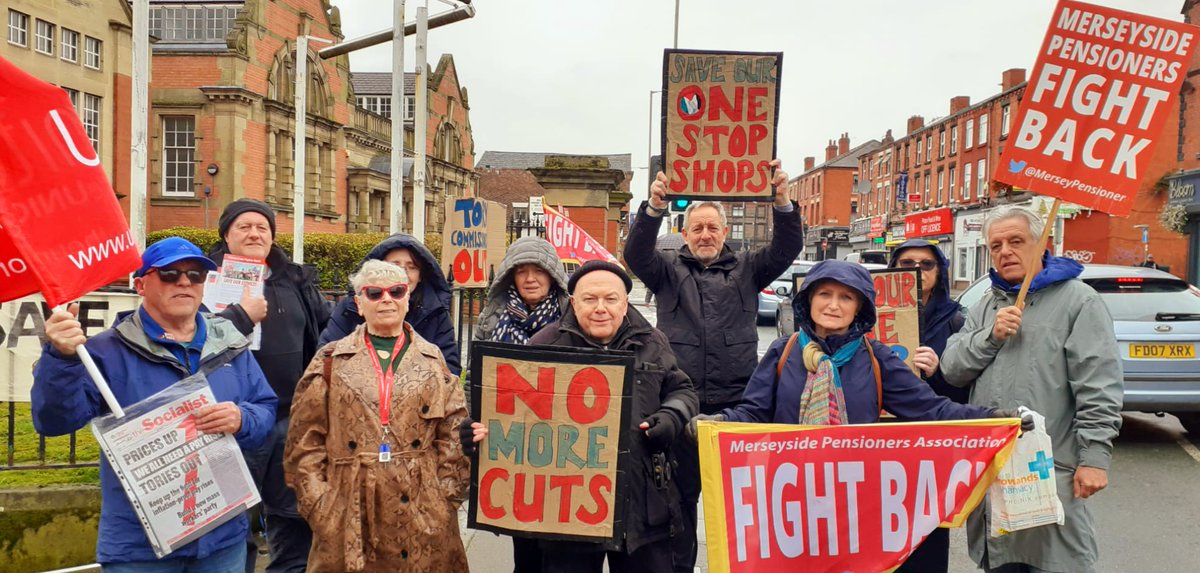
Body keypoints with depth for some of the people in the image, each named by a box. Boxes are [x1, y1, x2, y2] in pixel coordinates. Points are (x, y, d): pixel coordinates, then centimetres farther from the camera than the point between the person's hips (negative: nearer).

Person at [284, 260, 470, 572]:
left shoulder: (433, 360, 8)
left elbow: (454, 436, 4)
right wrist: (319, 507, -4)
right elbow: (305, 442, 3)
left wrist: (445, 500, -3)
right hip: (347, 519, 0)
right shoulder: (331, 361, 5)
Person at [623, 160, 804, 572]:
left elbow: (787, 248, -4)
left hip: (737, 402, 1)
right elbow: (636, 253, -10)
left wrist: (782, 202, -23)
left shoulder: (747, 269, 10)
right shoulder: (669, 269, 8)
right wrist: (655, 208, -29)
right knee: (680, 493, 9)